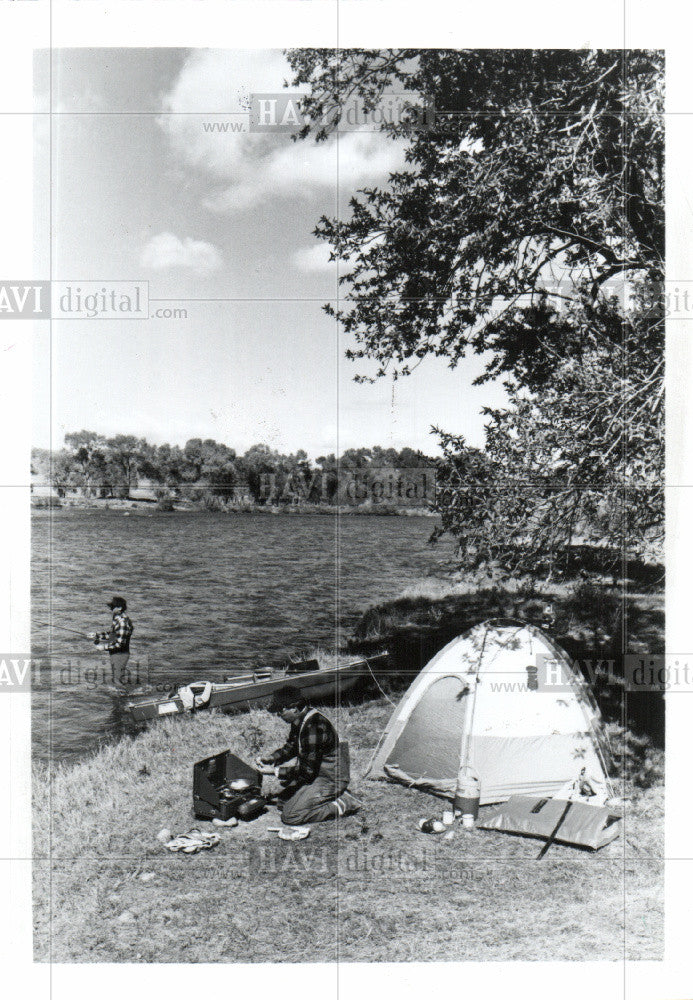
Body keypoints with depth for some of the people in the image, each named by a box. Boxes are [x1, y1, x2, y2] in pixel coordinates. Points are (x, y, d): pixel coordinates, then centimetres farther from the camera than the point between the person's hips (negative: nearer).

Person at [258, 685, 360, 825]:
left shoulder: (314, 728, -30)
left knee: (290, 816, -13)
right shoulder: (299, 721, 0)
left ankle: (341, 806, -5)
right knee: (285, 799, 17)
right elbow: (290, 747, 18)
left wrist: (276, 771, -17)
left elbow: (307, 770, -25)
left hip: (330, 780, -10)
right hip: (317, 773, 10)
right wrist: (272, 758, 1)